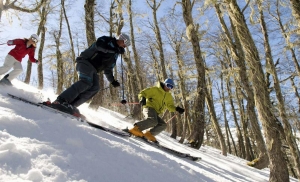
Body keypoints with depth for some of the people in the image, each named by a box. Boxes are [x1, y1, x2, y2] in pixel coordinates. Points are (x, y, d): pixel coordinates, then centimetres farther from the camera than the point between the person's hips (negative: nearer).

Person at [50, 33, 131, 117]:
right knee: (86, 81, -31)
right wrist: (115, 49, -20)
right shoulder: (107, 40, 4)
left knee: (95, 87, -17)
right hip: (85, 61, -8)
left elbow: (108, 69, 28)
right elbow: (98, 45, -20)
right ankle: (61, 101, -39)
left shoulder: (115, 55, 24)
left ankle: (70, 105, -22)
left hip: (93, 69, 8)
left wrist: (112, 81, 19)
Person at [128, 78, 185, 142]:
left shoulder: (169, 96, 23)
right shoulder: (155, 89, 2)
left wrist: (176, 109, 3)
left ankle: (149, 134, -11)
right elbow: (142, 93, -1)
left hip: (155, 113, 8)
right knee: (153, 121, -34)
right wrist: (142, 98, -25)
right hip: (149, 108, -8)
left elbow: (170, 106, 24)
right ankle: (136, 128, -38)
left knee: (163, 125, -7)